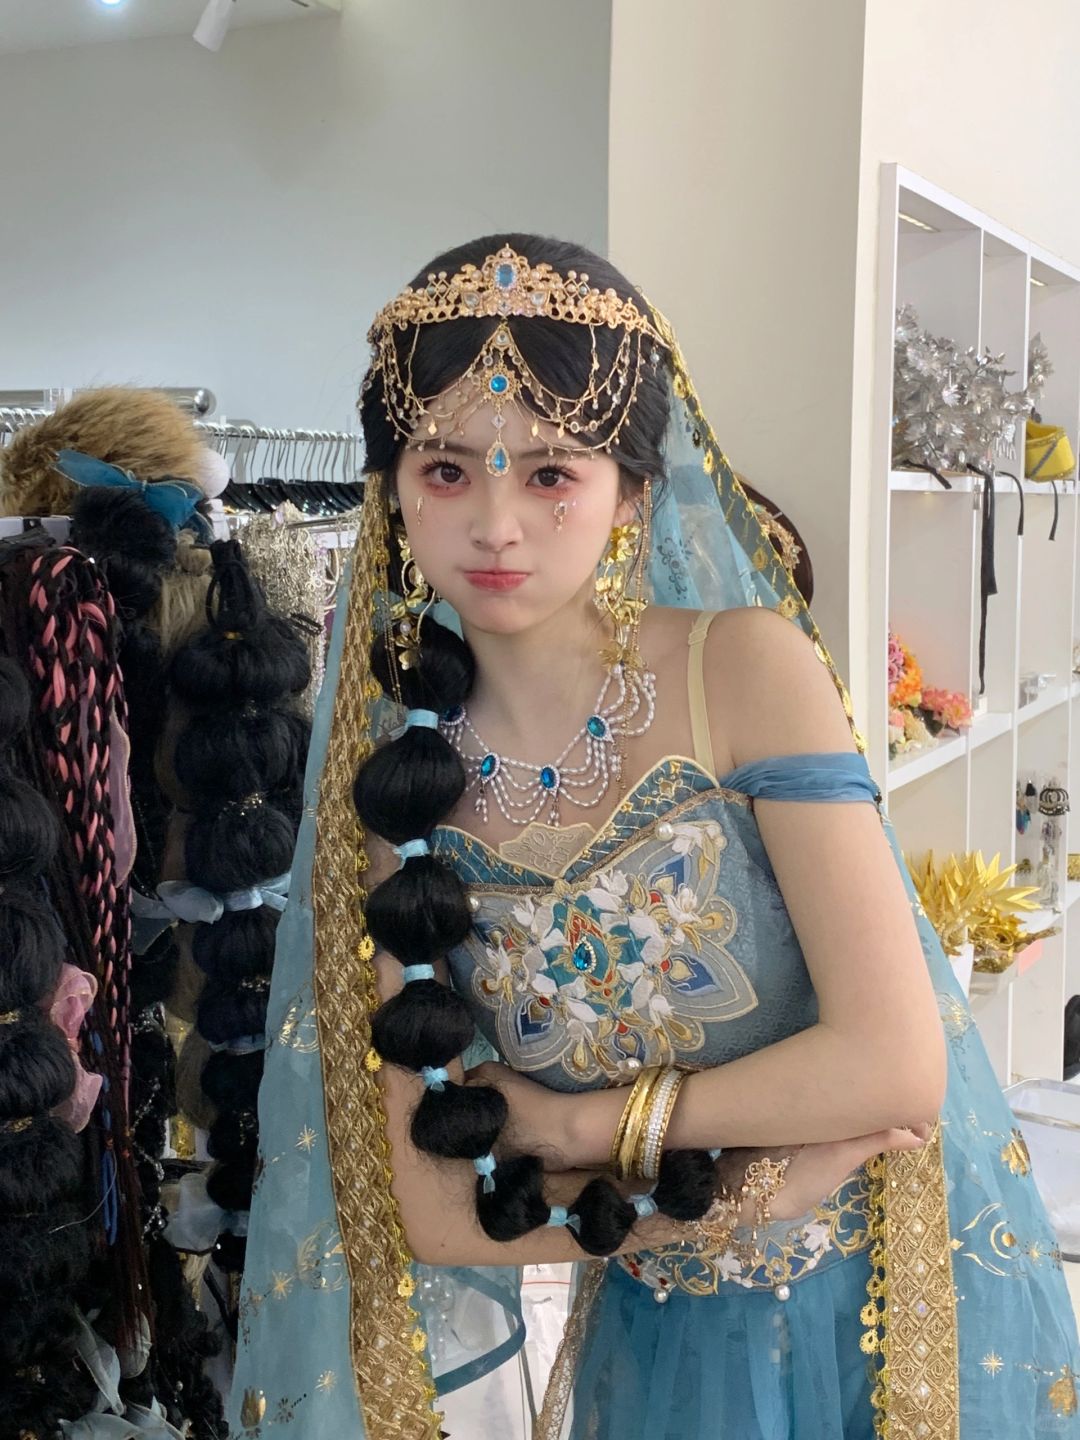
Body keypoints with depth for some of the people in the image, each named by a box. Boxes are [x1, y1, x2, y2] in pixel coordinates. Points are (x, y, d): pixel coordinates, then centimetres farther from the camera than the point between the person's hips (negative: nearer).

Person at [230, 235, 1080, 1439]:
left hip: (899, 1320, -2)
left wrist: (573, 1121, -16)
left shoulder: (744, 666, -18)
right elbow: (421, 1206, -10)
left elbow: (896, 1061, -24)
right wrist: (734, 1186, -18)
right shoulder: (394, 783, -10)